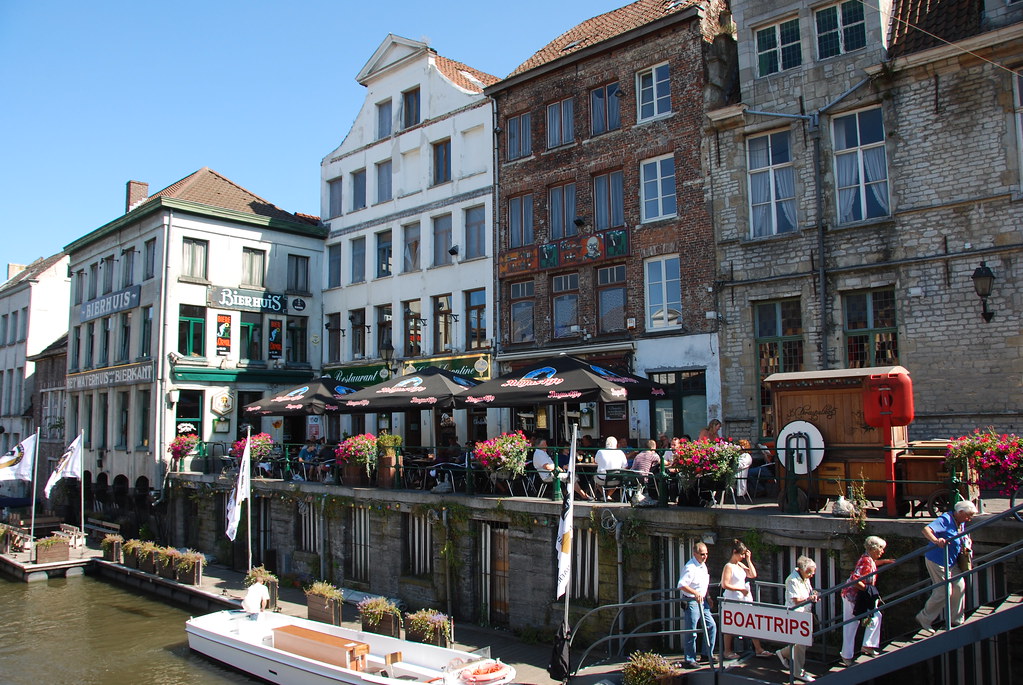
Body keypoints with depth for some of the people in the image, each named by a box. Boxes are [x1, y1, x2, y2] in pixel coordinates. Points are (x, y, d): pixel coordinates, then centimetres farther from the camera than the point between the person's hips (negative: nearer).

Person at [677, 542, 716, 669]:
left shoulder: (703, 565, 10)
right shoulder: (690, 567, -20)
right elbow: (681, 585, -29)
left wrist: (708, 597, 19)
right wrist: (695, 593, -39)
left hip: (702, 601, 9)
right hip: (691, 602, -9)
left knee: (711, 626, 10)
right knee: (691, 632, -3)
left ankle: (707, 654, 22)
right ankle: (690, 660, 5)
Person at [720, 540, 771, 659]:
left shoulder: (740, 565, 10)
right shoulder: (729, 566, -14)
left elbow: (753, 574, 5)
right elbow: (725, 585, -19)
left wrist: (748, 560, 1)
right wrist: (741, 589, -17)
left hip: (745, 599, 8)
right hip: (733, 601, -8)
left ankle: (758, 649, 16)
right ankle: (727, 651, 13)